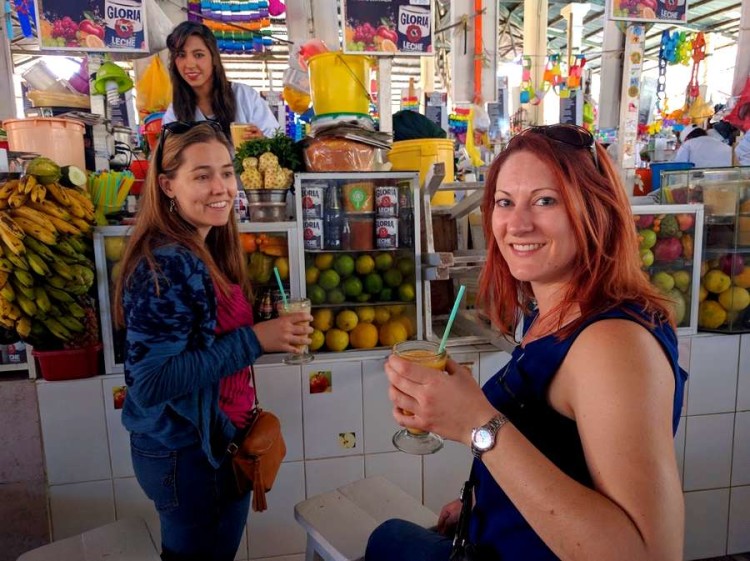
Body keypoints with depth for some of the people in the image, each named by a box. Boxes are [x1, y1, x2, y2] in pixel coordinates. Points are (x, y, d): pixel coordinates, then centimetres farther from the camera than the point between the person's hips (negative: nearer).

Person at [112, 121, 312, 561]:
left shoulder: (209, 252, 2)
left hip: (218, 438, 8)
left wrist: (272, 333, -2)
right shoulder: (166, 265, -25)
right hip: (185, 452, -8)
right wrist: (254, 340, -27)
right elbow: (149, 384, -27)